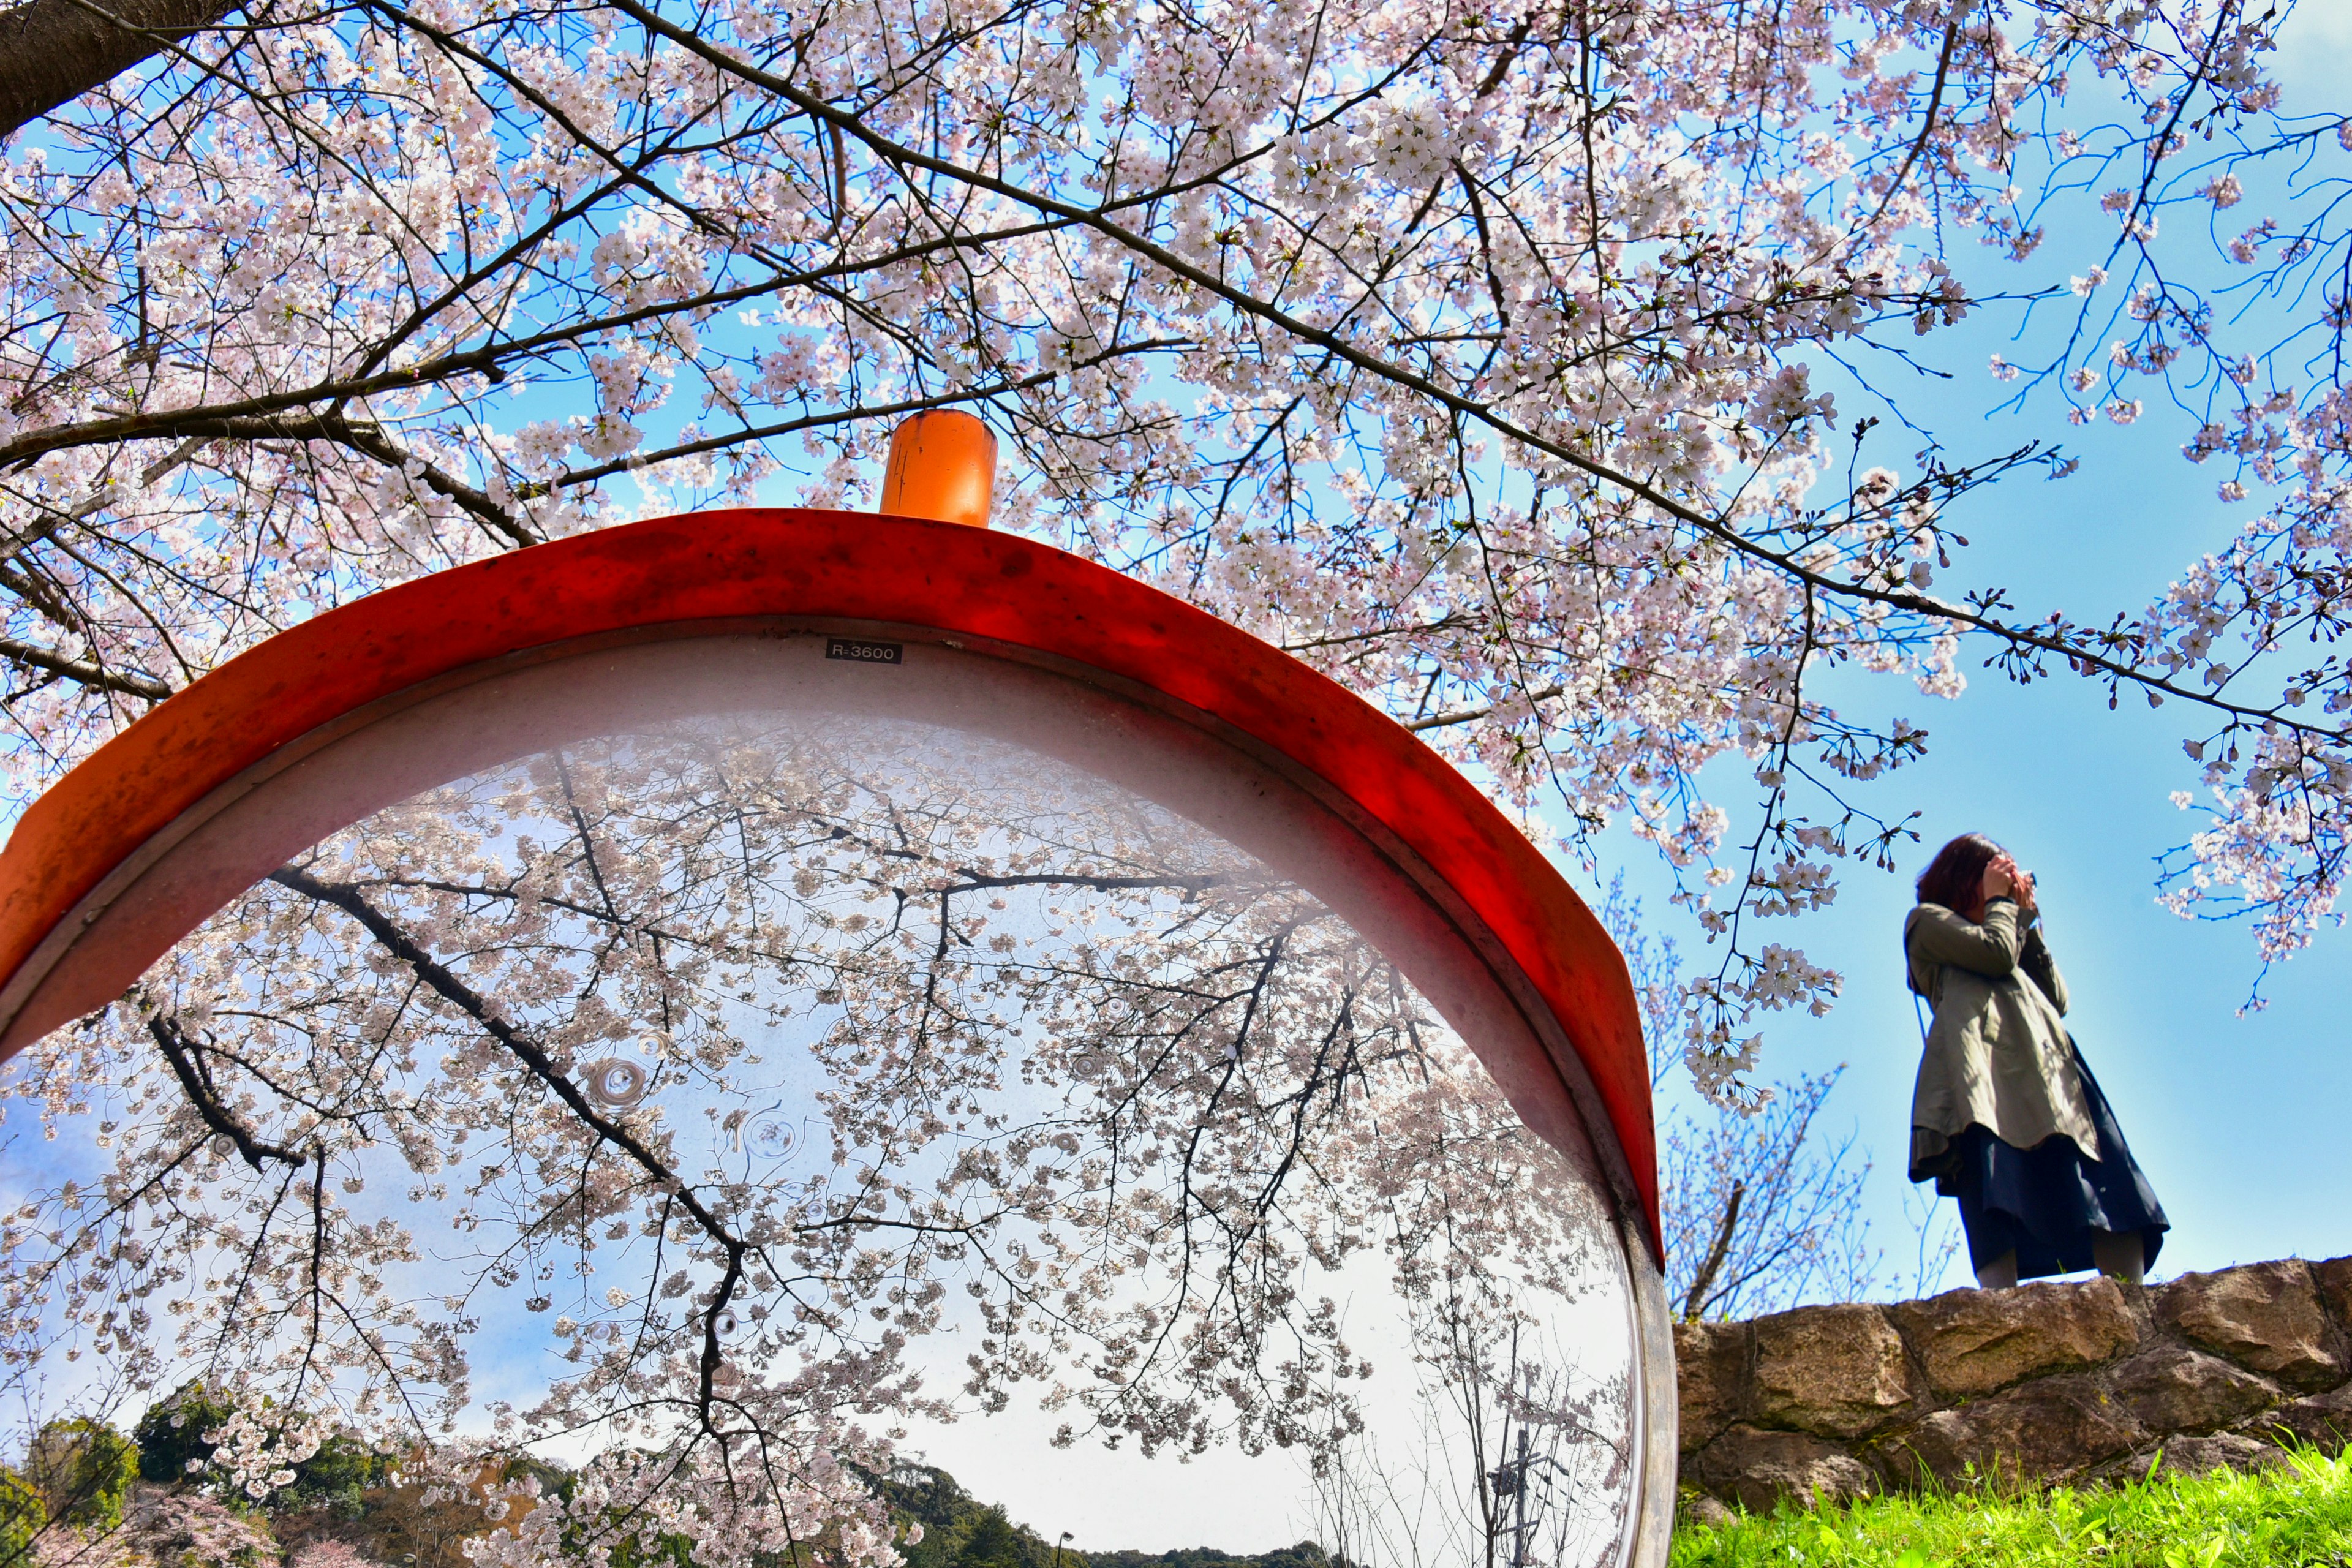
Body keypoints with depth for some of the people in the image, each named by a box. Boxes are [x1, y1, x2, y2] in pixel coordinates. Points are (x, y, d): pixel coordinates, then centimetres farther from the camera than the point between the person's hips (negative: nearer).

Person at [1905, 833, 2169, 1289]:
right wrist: (1999, 901, 19)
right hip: (1985, 1063, -8)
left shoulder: (2012, 935, 43)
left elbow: (2058, 999, 28)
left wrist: (2028, 921, 29)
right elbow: (1995, 952, 0)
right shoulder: (1927, 920, 20)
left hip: (2046, 1066, 8)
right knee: (1996, 1201, -26)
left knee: (2115, 1198, -13)